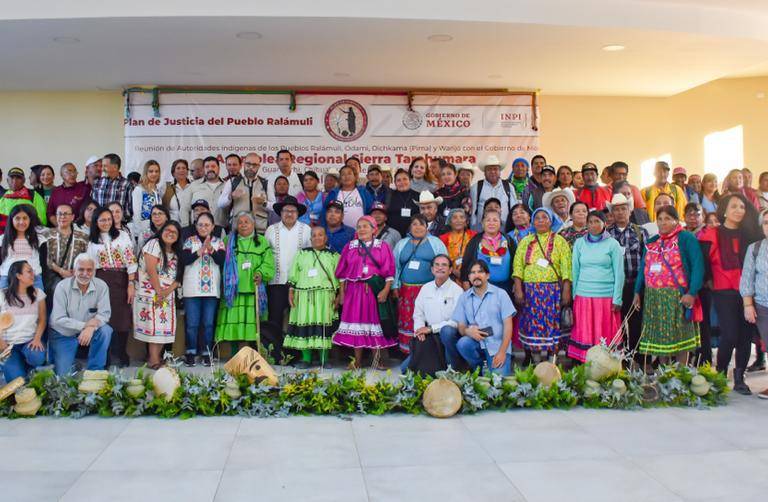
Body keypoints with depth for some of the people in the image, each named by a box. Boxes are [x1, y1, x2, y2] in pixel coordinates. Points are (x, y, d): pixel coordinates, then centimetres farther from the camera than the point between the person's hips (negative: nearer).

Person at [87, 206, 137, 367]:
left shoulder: (122, 235, 4)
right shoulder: (92, 242, 11)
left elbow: (131, 260, -2)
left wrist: (131, 284, -8)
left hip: (122, 281, -1)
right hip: (102, 281, 1)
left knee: (123, 318, -3)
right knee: (106, 319, -3)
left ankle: (120, 356, 8)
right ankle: (115, 356, 6)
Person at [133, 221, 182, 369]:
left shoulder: (176, 253, 15)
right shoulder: (154, 244, -5)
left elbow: (178, 275, 8)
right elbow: (151, 269, -14)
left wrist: (168, 290, -10)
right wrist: (159, 291, -14)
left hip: (168, 296, 7)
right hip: (151, 294, -7)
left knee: (164, 326, 1)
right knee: (153, 325, -10)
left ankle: (156, 357, 6)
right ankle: (154, 360, -9)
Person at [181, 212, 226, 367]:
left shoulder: (218, 242, 7)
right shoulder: (190, 241, 5)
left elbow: (222, 260, -8)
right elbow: (184, 259, -9)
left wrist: (210, 249, -23)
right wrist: (201, 250, -19)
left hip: (212, 289, 1)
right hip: (192, 288, -1)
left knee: (208, 323, 4)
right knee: (192, 323, 1)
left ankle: (206, 353, 14)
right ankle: (190, 352, 13)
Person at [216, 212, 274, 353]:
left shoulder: (262, 242, 12)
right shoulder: (229, 241, 14)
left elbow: (268, 263, 5)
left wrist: (260, 273, -14)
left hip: (254, 290, 0)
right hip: (234, 290, 1)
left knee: (253, 323, -4)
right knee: (234, 321, -4)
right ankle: (234, 355, 5)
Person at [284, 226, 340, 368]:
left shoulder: (333, 255, 11)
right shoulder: (302, 254, 15)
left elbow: (338, 278, 8)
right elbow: (294, 274, 12)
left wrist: (338, 296, 0)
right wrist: (291, 292, 4)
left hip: (325, 296, -1)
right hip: (304, 295, 1)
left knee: (324, 325, -3)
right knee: (304, 324, -2)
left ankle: (324, 359, 4)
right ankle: (306, 359, 5)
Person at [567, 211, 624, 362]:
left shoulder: (613, 244, 2)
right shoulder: (579, 243, 9)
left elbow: (619, 273, 0)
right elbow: (575, 271, 10)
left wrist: (617, 299, -5)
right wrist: (573, 296, 4)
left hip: (606, 297, -2)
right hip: (583, 296, 2)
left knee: (605, 336, -1)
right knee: (585, 334, 2)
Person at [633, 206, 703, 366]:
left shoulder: (686, 239, -3)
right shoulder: (651, 242, 16)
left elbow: (697, 266, -11)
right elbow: (643, 268, 17)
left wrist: (692, 293, -19)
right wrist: (638, 291, 8)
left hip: (677, 297, -6)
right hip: (653, 298, 6)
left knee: (679, 335, -2)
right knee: (659, 336, 9)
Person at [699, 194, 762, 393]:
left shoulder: (750, 235, 10)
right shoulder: (712, 236, 0)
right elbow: (704, 264, 0)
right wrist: (711, 279, -3)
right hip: (724, 293, -3)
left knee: (746, 335, 4)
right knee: (730, 336, -10)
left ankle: (739, 378, 16)